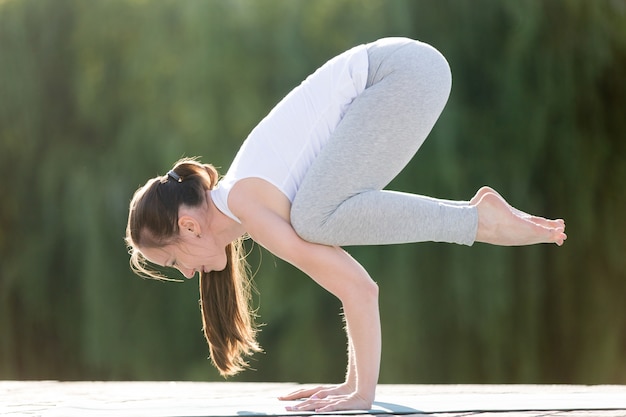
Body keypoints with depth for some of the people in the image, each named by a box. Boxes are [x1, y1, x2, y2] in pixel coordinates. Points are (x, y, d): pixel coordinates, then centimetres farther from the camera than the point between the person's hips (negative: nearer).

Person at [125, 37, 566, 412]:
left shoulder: (247, 205, -14)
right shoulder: (243, 203, 13)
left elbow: (359, 288, -17)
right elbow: (352, 283, 18)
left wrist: (363, 393, -13)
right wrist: (353, 383, 18)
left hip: (407, 71, -9)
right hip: (391, 76, 9)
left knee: (317, 220, -23)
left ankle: (480, 220, -13)